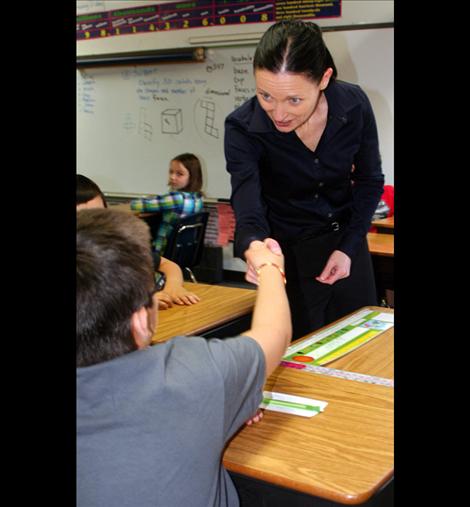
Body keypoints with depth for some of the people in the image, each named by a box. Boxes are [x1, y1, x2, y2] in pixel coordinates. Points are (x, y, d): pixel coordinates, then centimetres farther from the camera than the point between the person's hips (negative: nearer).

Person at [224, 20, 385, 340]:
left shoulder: (353, 104, -18)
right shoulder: (243, 128, -24)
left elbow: (369, 181, -2)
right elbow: (249, 214, -31)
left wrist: (349, 247, -11)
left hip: (346, 243, 3)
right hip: (288, 252, -2)